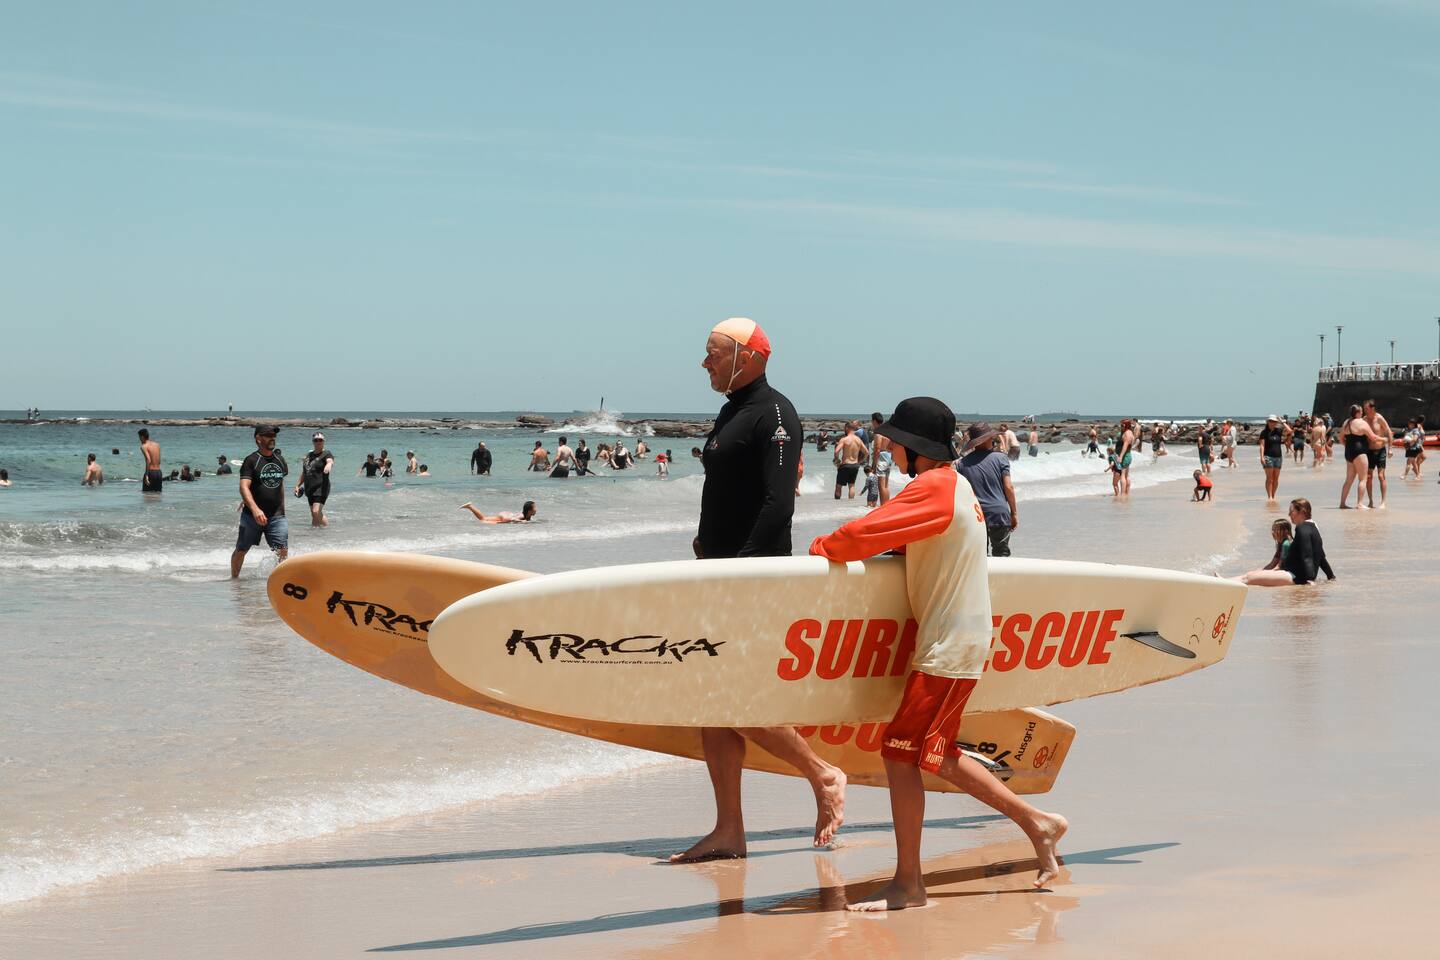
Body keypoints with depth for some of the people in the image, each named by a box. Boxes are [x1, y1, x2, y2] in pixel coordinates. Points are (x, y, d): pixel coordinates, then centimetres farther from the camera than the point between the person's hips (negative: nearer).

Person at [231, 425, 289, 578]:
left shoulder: (280, 460, 9)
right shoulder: (251, 461, -9)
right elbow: (244, 487, -21)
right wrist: (255, 509, -35)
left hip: (276, 516, 3)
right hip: (252, 515, -3)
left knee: (282, 551, -12)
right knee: (241, 550, 12)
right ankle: (234, 578, 31)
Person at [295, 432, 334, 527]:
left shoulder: (326, 454, -6)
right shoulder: (309, 454, 15)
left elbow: (330, 461, -30)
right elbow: (304, 473, 25)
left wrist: (329, 465, -53)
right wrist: (298, 485, 21)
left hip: (321, 488, -7)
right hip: (309, 489, 7)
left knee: (316, 512, -20)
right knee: (314, 515, 11)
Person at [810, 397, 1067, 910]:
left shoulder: (932, 488, -16)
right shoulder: (956, 484, 15)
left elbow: (867, 534, -22)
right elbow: (898, 536, 23)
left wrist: (820, 548, -4)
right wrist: (842, 546, 8)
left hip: (946, 649, -10)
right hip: (960, 640, 10)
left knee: (900, 754, -8)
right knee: (937, 756, 17)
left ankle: (907, 884, -3)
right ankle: (1037, 822, 23)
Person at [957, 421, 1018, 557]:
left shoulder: (962, 463, 3)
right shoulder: (1000, 458, -3)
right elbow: (1008, 487, -7)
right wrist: (1014, 512, 3)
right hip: (999, 515, -2)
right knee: (1001, 555, 9)